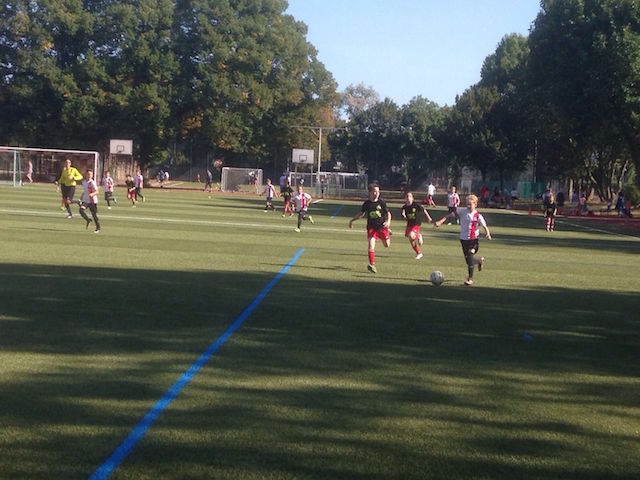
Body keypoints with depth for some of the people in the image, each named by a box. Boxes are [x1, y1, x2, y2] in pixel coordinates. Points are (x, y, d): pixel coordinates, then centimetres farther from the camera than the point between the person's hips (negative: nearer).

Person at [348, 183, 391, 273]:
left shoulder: (382, 202, -8)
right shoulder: (367, 203, -3)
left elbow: (388, 213, 0)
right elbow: (361, 213, 14)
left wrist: (388, 222, -18)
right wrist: (352, 220, 13)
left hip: (382, 226, 0)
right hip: (371, 227, 0)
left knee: (387, 245, 10)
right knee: (371, 245, -15)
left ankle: (387, 234, 45)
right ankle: (372, 264, -13)